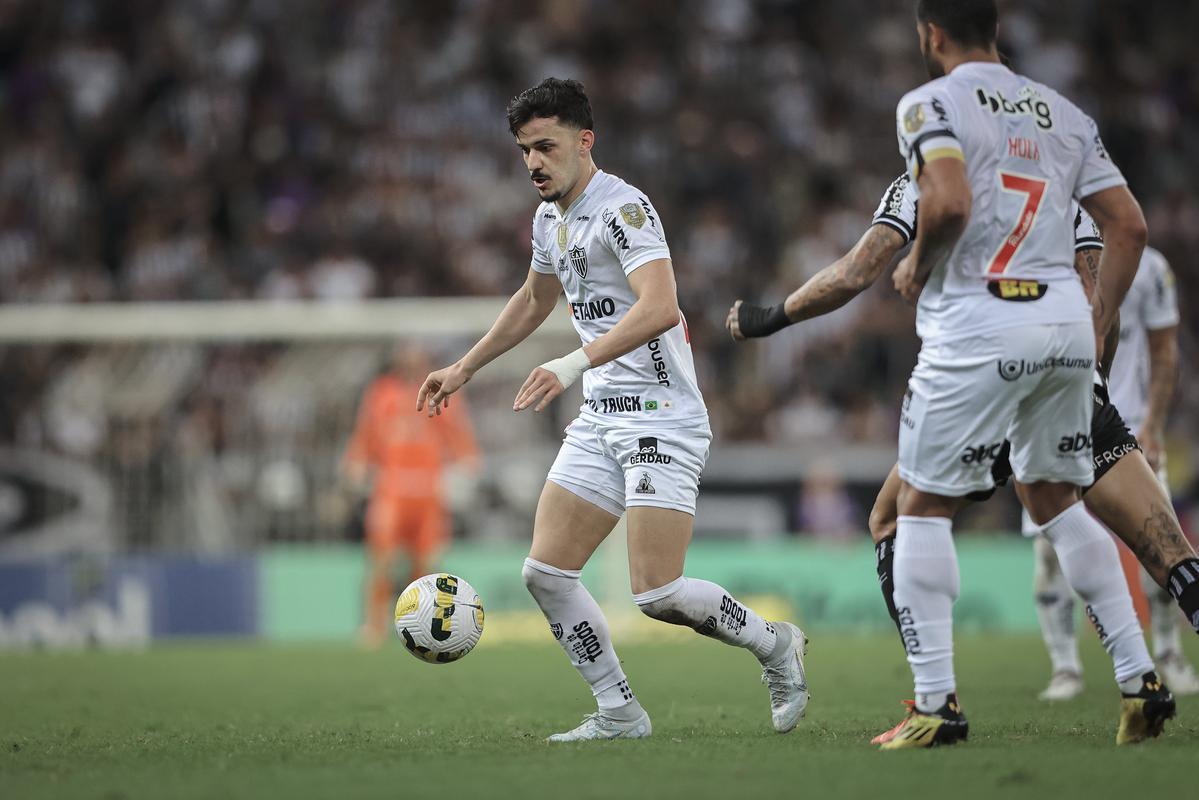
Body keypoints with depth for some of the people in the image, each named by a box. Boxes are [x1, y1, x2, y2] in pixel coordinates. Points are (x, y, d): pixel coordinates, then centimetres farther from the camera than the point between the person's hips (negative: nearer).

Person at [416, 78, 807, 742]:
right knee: (546, 572, -2)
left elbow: (659, 307, -31)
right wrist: (464, 369, 35)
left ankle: (774, 645, 10)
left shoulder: (622, 208, -15)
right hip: (599, 421, 9)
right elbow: (534, 301, 33)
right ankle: (619, 714, 9)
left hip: (661, 418, -9)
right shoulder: (549, 219, 13)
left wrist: (575, 364, -40)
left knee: (657, 594, -16)